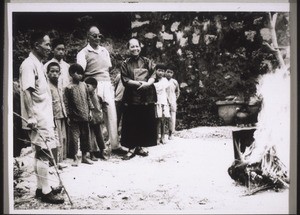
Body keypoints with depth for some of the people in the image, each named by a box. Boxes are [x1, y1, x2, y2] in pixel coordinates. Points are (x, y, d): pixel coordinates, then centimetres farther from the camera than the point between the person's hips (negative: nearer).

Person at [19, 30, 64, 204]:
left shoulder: (39, 64, 16)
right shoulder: (29, 64, -12)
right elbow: (27, 92, -20)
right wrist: (31, 117, -25)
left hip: (45, 118, 9)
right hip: (38, 119, -9)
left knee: (43, 153, 13)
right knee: (43, 153, -6)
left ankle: (42, 187, 21)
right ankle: (45, 192, 0)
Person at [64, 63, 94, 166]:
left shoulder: (83, 85, 7)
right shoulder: (69, 88, -7)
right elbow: (66, 103, -7)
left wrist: (90, 110, 10)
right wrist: (68, 116, -9)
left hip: (84, 116, 5)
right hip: (74, 118, -5)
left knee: (85, 136, 11)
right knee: (74, 137, -2)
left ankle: (84, 156, 22)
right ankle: (75, 158, 7)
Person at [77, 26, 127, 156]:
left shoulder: (104, 51, 18)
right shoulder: (83, 53, 0)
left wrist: (110, 84, 11)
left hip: (106, 86, 5)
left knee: (111, 114, 0)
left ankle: (115, 145, 5)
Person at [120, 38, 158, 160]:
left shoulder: (147, 62, 12)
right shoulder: (125, 64, 7)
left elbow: (153, 76, 3)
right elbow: (125, 80, -4)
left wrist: (147, 83, -17)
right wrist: (140, 83, -14)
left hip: (147, 97, 2)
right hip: (131, 97, -2)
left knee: (146, 122, 2)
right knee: (131, 123, -2)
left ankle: (140, 146, 13)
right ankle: (131, 148, 6)